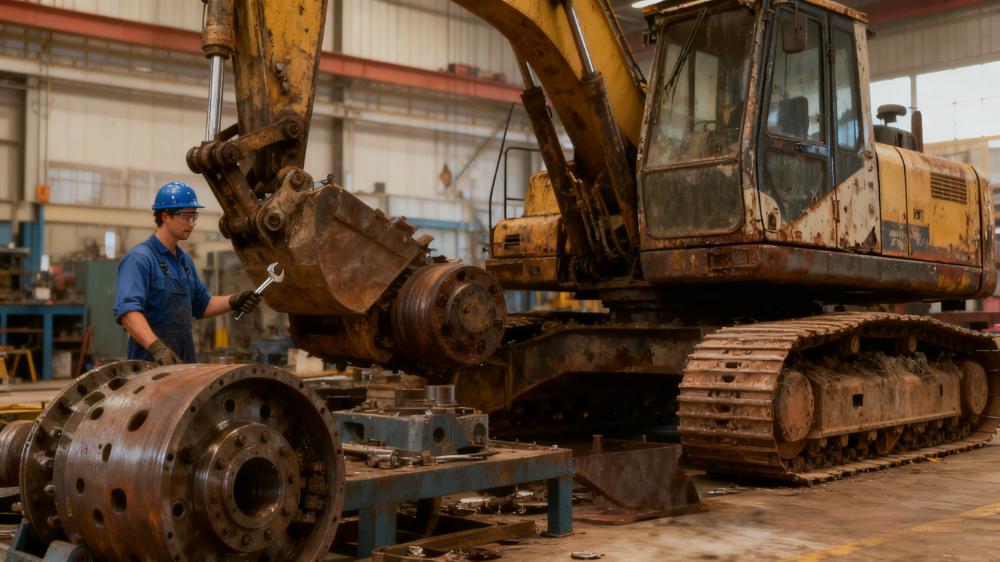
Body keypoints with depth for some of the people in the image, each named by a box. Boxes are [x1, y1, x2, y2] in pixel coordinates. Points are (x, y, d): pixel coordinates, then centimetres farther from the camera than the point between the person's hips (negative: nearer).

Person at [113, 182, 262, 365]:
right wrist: (156, 347, -40)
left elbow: (202, 305, 23)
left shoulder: (184, 260, 15)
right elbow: (127, 310, -26)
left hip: (185, 363, 8)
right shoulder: (139, 258, -13)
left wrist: (233, 302, 4)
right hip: (153, 363, -8)